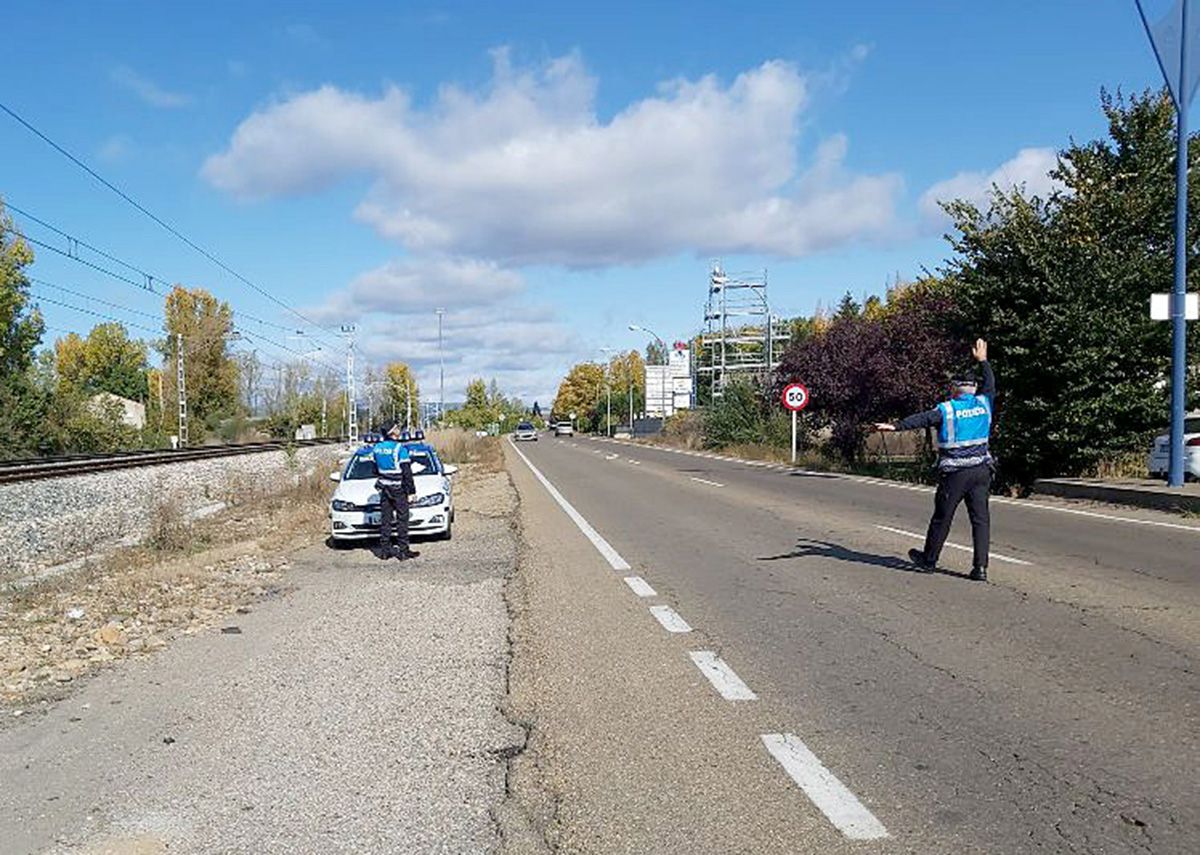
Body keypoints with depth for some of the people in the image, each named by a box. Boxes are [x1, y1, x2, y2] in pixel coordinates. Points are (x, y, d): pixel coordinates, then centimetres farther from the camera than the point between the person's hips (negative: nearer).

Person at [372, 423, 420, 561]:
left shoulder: (377, 448, 5)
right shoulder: (399, 449, -16)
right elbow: (407, 473, -15)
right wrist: (410, 491, -10)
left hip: (384, 488, 6)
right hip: (399, 489, -6)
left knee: (385, 519, 11)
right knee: (402, 519, 1)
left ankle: (384, 550, 14)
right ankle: (403, 550, 3)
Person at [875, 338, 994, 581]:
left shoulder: (947, 409, -7)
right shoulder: (984, 403, 7)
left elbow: (921, 419, -20)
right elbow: (990, 384, 27)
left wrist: (895, 426, -28)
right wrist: (983, 361, 40)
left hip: (955, 472, -4)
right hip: (982, 470, 4)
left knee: (942, 517, 7)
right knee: (981, 518, 3)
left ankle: (929, 560, 21)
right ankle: (980, 567, -1)